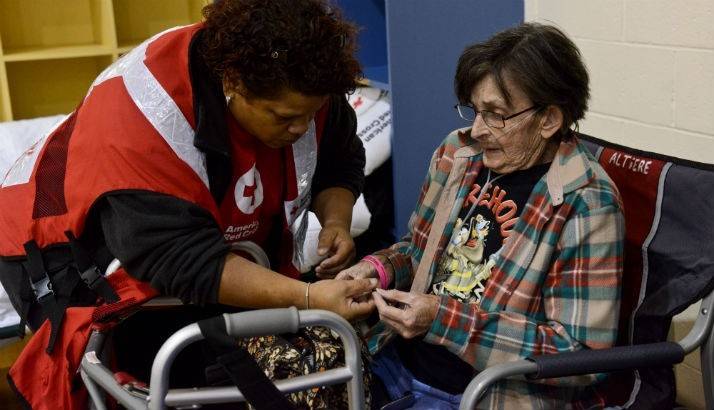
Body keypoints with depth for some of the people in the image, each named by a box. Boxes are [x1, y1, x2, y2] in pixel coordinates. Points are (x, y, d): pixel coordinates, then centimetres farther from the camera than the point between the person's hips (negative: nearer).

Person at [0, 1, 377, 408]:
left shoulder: (298, 85, -19)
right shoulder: (141, 119, -37)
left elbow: (340, 162, -2)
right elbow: (186, 263, -39)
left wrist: (336, 221, -22)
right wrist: (308, 297, -45)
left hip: (220, 239, 6)